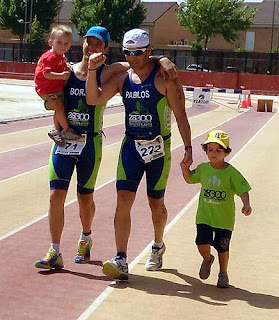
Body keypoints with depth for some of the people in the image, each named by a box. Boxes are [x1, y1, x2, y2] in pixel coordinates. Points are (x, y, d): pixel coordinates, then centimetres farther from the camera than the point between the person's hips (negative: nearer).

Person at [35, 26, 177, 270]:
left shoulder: (107, 73, -2)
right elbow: (51, 100, 12)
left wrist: (162, 59, -23)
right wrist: (50, 102, -12)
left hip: (90, 143, -1)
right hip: (63, 140, 2)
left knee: (85, 197, 10)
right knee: (56, 195, -6)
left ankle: (85, 238, 39)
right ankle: (55, 252, 2)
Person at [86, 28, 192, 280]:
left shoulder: (164, 78, -8)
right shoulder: (123, 79, 6)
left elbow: (180, 114, -7)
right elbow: (93, 99, -1)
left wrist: (188, 147, -12)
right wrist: (92, 71, -15)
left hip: (159, 148, -3)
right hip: (131, 146, 3)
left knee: (156, 204, 10)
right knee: (124, 201, -9)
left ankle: (158, 247, 37)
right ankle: (121, 261, -10)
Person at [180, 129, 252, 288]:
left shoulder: (231, 173, -10)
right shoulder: (203, 168, 1)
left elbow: (243, 190, -12)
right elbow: (190, 179, 19)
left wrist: (246, 205, -29)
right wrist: (185, 167, 1)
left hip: (224, 219, -2)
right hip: (204, 216, 2)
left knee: (222, 247, 6)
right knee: (202, 243, -8)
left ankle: (223, 273, 30)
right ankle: (207, 259, 28)